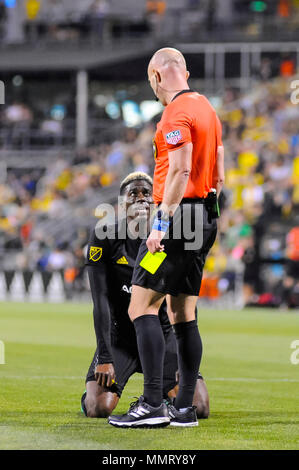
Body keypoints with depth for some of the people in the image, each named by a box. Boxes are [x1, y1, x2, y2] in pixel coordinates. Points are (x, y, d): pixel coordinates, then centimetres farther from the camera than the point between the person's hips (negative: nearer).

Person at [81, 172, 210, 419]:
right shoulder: (105, 238, -9)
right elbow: (101, 302, -13)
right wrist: (104, 358, -20)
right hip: (119, 336, -2)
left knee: (199, 407, -15)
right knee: (98, 408, -23)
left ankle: (157, 397, 20)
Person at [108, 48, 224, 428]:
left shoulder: (177, 112, -11)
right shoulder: (207, 109, 17)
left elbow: (180, 170, -20)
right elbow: (218, 175, 19)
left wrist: (162, 224, -21)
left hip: (179, 215, -9)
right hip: (204, 220, 9)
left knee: (141, 307, -10)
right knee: (183, 315, 10)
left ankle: (152, 405, -17)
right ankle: (184, 408, 9)